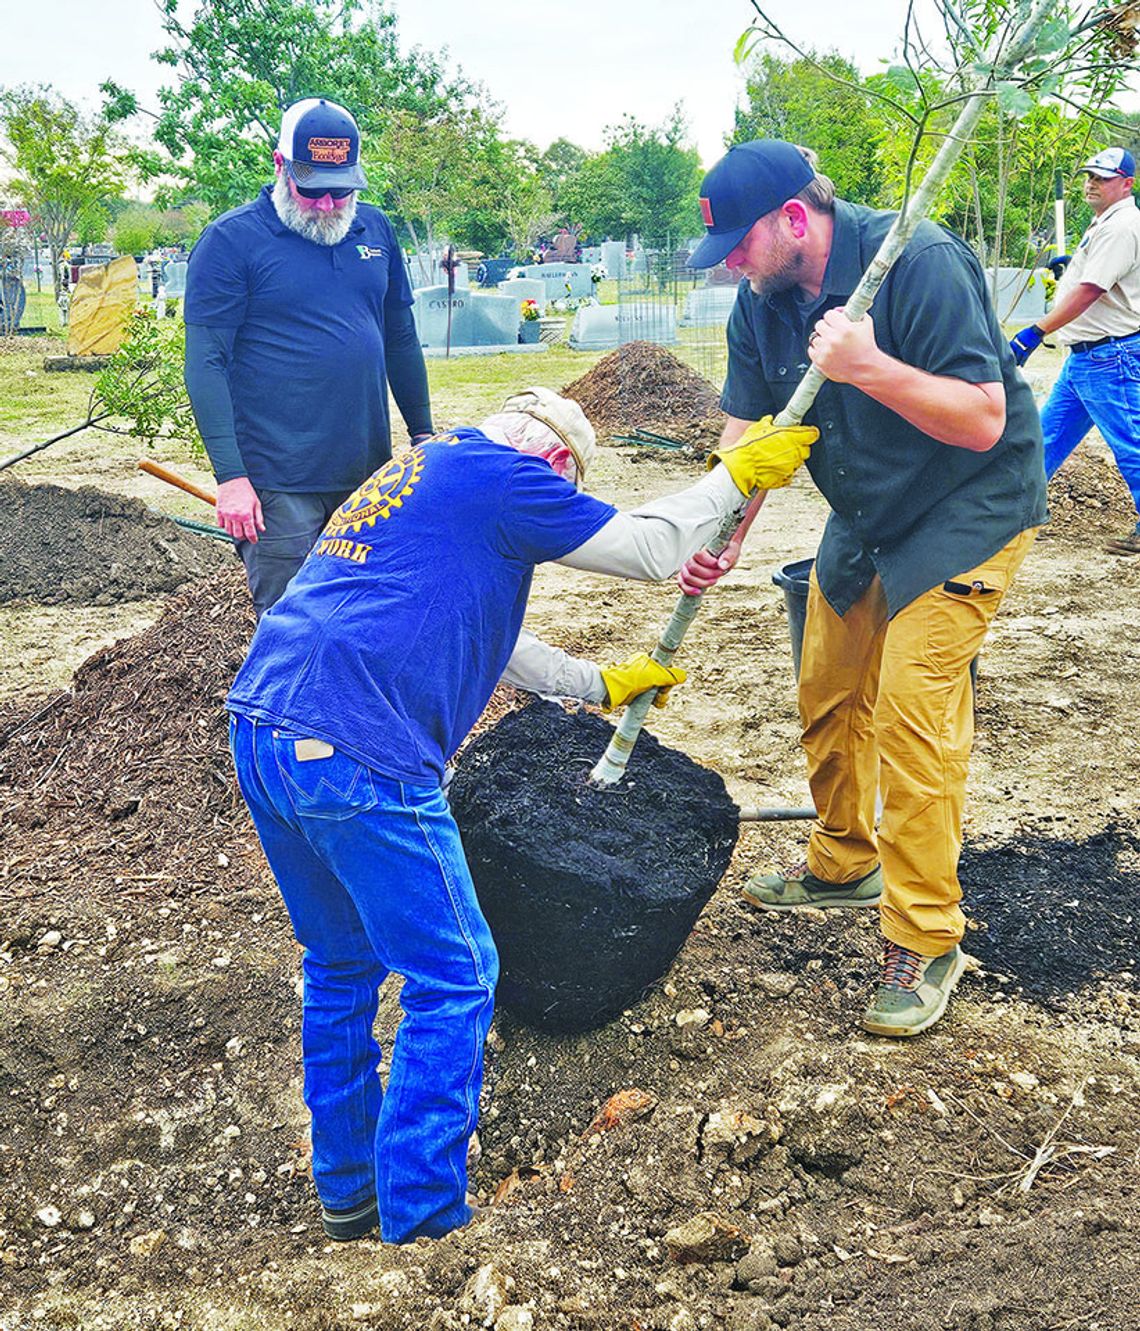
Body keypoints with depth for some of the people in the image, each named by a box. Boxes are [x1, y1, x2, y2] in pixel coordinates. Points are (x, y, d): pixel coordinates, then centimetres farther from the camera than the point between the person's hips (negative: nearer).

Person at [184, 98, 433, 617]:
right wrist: (231, 476, -17)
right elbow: (205, 364, -9)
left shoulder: (375, 229, 10)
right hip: (278, 485, -5)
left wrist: (423, 435, 18)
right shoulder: (230, 239, -5)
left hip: (369, 474, 5)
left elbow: (401, 339, 20)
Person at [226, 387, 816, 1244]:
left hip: (260, 728, 10)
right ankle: (419, 1224, 7)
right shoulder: (499, 476, 1)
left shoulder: (418, 473, 29)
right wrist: (736, 474, 19)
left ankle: (347, 1190, 33)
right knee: (452, 981, 2)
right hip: (357, 755, -10)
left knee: (342, 964, 22)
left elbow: (478, 636, 38)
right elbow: (648, 549, 4)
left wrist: (599, 683, 45)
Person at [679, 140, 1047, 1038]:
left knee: (913, 715, -14)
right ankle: (844, 863, 38)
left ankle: (927, 945, -2)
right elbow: (747, 429, -6)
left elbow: (983, 421, -29)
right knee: (828, 697, 14)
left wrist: (870, 366, -40)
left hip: (968, 512, -8)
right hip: (867, 517, 8)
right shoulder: (763, 301, -4)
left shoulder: (920, 265, -27)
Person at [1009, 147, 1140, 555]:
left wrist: (1035, 333, -31)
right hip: (1083, 356, 11)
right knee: (1050, 433, 14)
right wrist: (1071, 264, 21)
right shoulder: (1103, 224, 18)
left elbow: (1089, 291, -25)